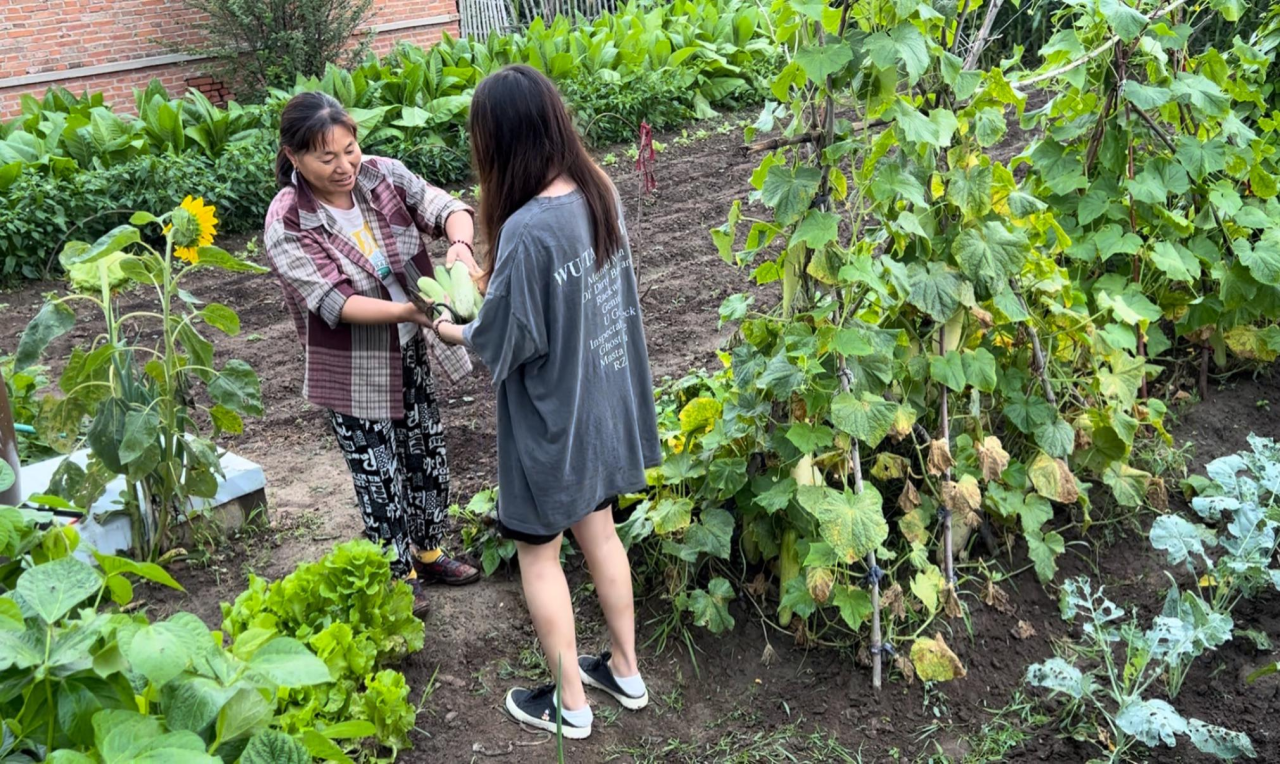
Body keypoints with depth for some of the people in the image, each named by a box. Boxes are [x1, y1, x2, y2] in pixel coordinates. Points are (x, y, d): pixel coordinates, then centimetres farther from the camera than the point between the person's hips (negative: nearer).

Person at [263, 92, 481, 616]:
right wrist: (408, 311, -39)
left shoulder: (382, 174, -8)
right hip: (353, 372, -5)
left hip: (411, 355, 5)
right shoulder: (287, 224, -20)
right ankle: (400, 578, 31)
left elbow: (444, 207, -18)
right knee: (380, 478, 8)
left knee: (429, 461, 19)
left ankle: (428, 553, 44)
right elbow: (334, 302, -27)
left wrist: (459, 245, -41)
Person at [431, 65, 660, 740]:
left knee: (538, 553, 13)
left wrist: (453, 331, 0)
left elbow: (504, 344, -19)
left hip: (551, 420, -7)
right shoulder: (599, 192, -5)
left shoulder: (526, 230, -29)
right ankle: (625, 670, 39)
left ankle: (569, 703, 28)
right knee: (598, 532, 23)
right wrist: (495, 281, 9)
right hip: (605, 403, 7)